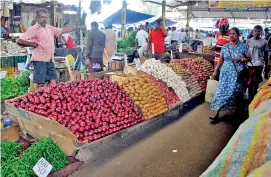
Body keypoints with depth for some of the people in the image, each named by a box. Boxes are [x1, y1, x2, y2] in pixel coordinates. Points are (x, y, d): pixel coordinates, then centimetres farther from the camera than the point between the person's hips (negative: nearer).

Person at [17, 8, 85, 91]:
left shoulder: (49, 28, 13)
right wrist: (33, 44, -10)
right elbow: (19, 41, -13)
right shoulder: (33, 29, -8)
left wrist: (78, 27, 20)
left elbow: (63, 30, 21)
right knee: (39, 84, -4)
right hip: (40, 60, -7)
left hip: (49, 60, 7)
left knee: (53, 83, 10)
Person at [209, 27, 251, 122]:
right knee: (222, 91, -3)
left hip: (237, 73, -1)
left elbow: (249, 58, 4)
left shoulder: (243, 46, -1)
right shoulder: (225, 47, 6)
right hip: (225, 72, 2)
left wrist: (240, 59, -13)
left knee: (233, 92, -5)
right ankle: (217, 114, -4)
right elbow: (221, 60, 11)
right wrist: (215, 71, 8)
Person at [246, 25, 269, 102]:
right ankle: (250, 98, 17)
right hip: (250, 64, 1)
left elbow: (266, 55, 4)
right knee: (250, 82, 6)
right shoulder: (248, 41, 2)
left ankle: (254, 97, 16)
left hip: (259, 65, -1)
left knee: (256, 82, 6)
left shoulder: (264, 42, 0)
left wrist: (266, 67, 4)